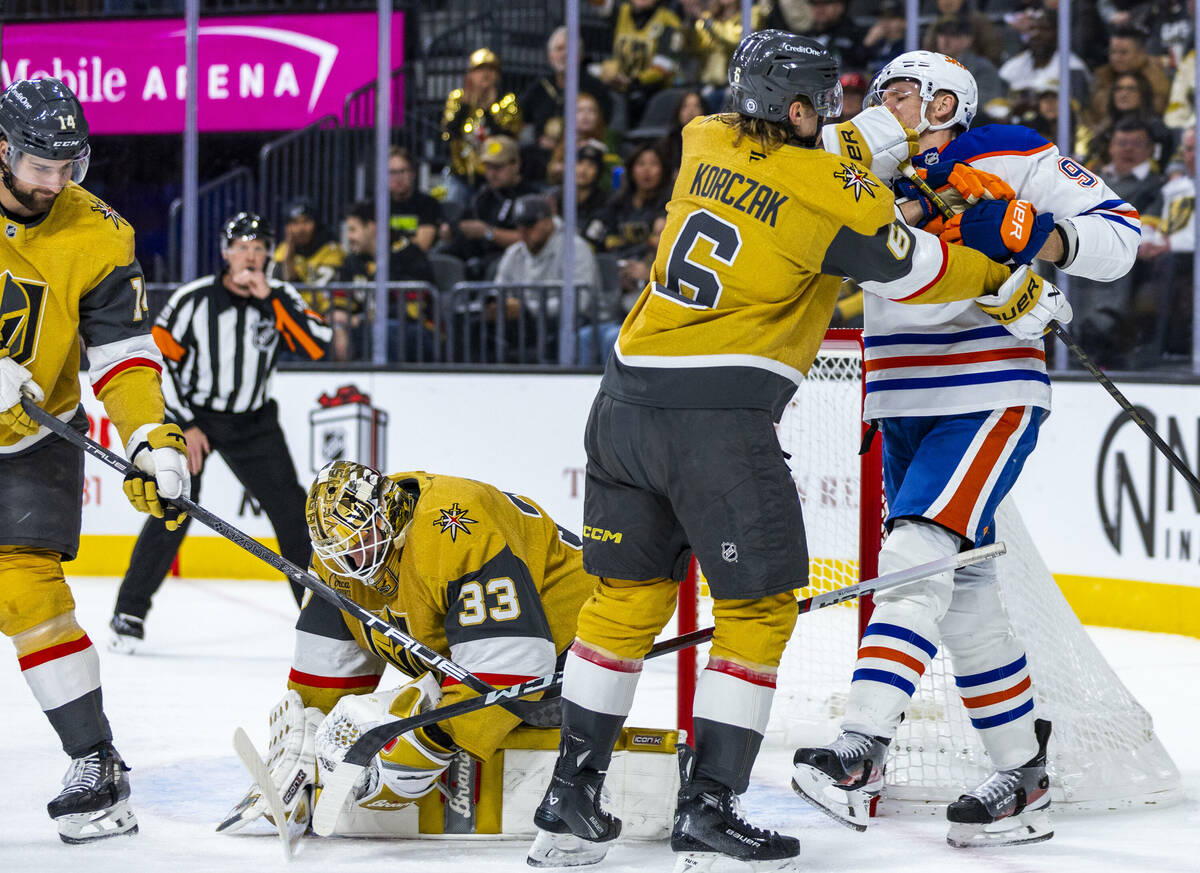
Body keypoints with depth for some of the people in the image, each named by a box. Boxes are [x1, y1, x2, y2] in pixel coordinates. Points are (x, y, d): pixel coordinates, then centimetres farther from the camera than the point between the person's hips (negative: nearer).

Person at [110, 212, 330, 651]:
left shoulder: (280, 298, -6)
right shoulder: (193, 299, -14)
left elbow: (317, 345, -20)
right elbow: (156, 361, -10)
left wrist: (271, 298, -25)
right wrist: (185, 425, -12)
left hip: (254, 423, 3)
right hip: (191, 415, -3)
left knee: (292, 511, -1)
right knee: (173, 512, -15)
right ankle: (129, 614, -5)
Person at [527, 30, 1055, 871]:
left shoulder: (706, 143, 9)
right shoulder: (832, 194, -8)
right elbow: (916, 270, 4)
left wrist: (888, 136, 23)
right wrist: (1006, 283, 21)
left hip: (625, 404, 7)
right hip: (719, 421, -7)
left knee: (629, 595, 17)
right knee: (758, 609, 6)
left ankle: (570, 802, 19)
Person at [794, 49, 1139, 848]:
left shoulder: (1013, 159, -5)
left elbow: (1120, 235, -7)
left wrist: (1033, 235, -24)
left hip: (990, 400, -7)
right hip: (904, 410, 7)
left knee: (917, 555, -21)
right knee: (963, 590, 9)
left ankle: (859, 753, -31)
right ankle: (1024, 776, 19)